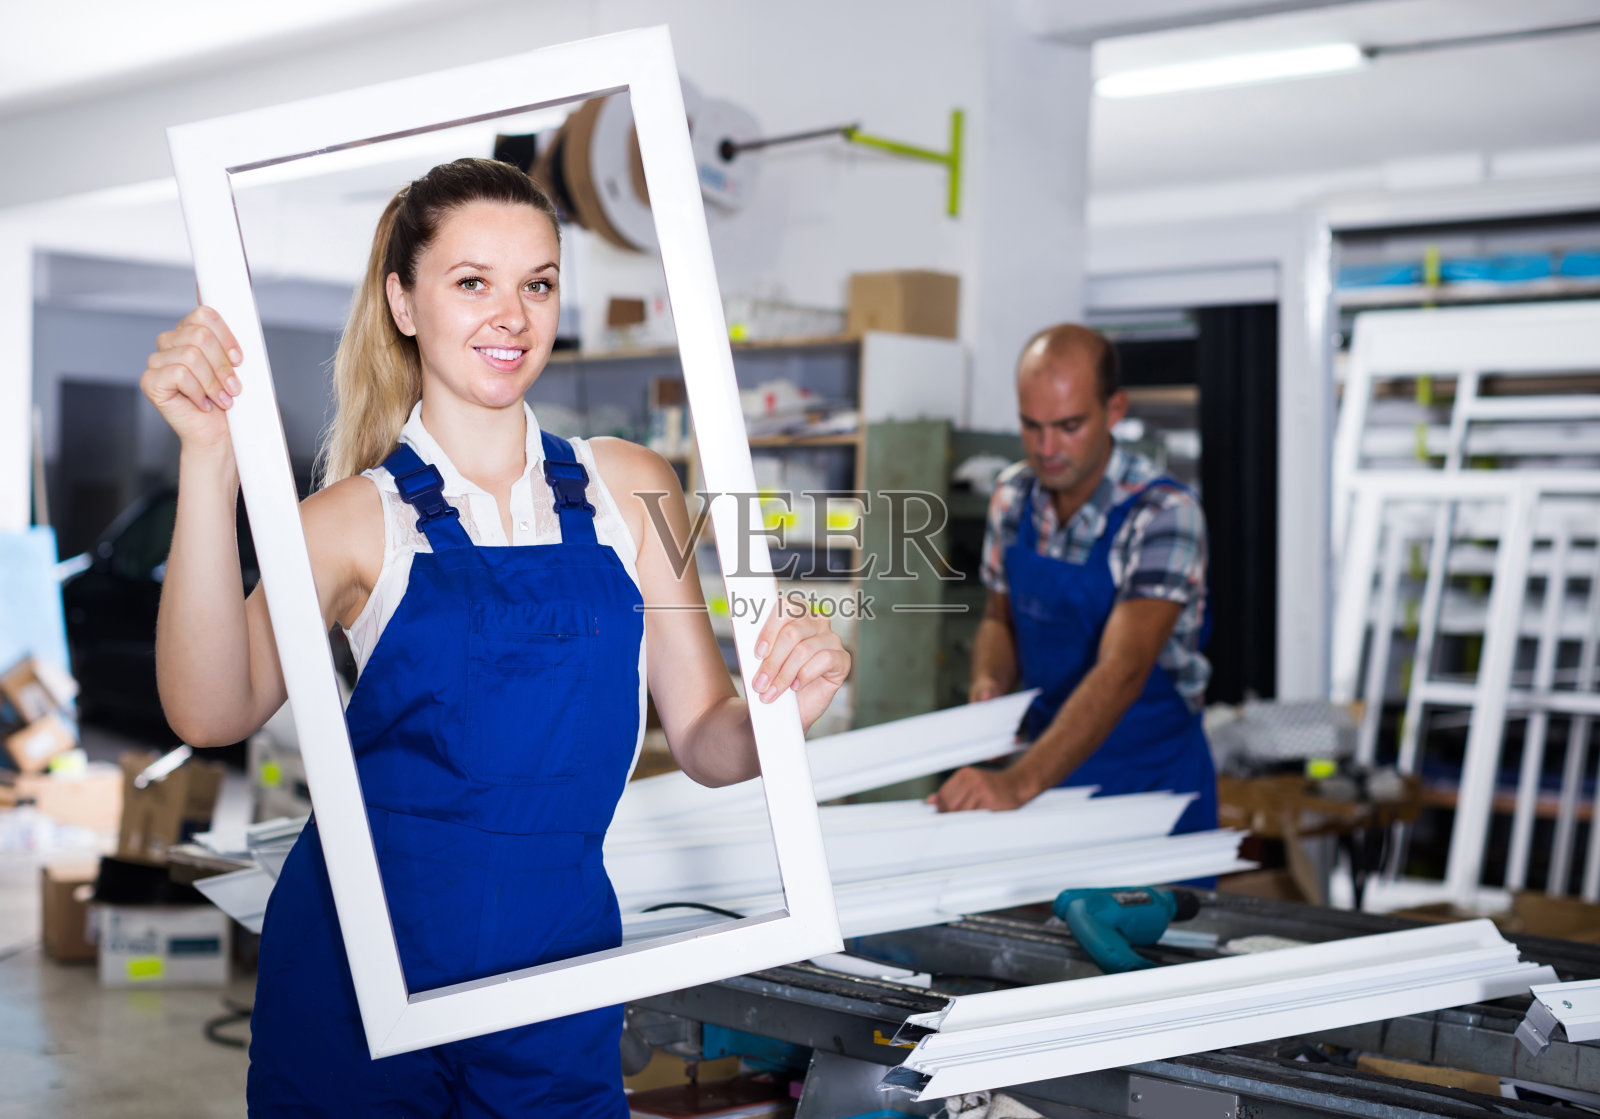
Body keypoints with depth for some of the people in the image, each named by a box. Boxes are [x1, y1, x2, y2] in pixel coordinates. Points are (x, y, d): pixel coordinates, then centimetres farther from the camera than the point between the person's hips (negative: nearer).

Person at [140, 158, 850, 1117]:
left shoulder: (629, 488, 4)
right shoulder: (358, 517, -3)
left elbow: (705, 742, 5)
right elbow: (212, 711, -20)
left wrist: (781, 707, -18)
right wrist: (211, 462, -29)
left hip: (562, 967, 2)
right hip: (364, 962, -2)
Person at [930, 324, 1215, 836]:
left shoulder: (1163, 514, -18)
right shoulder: (1013, 495, 0)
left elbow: (1121, 671, -29)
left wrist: (1018, 783, -41)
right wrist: (989, 683, -7)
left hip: (1152, 780, -4)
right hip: (1049, 765, 4)